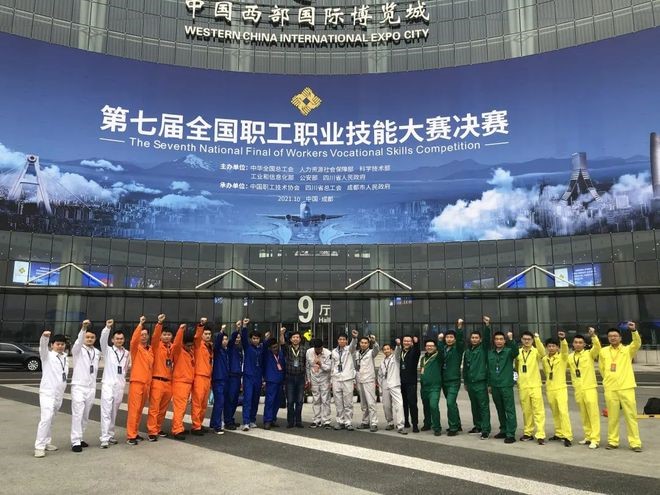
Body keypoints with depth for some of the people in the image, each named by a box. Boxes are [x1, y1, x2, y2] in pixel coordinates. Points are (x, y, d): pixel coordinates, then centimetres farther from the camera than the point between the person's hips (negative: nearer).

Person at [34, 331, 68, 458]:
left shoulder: (65, 358, 11)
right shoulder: (47, 355, -6)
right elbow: (42, 346, -26)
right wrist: (44, 337, -46)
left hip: (59, 393, 6)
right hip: (47, 392, -6)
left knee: (51, 419, 14)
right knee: (46, 418, -15)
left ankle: (46, 442, 24)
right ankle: (39, 446, -12)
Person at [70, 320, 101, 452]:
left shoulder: (97, 352, 11)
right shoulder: (78, 350, -6)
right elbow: (78, 342, -29)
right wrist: (83, 329, -47)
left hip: (91, 387, 5)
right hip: (78, 386, -5)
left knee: (86, 415, 11)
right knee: (77, 414, -10)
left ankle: (80, 438, 22)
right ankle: (75, 442, -8)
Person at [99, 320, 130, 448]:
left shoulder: (127, 353, 11)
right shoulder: (108, 350, 0)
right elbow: (103, 340, -18)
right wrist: (107, 328, -32)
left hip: (120, 385, 4)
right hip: (108, 384, -4)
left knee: (114, 412, 11)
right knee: (106, 411, -9)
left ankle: (110, 435, 21)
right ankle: (104, 438, -9)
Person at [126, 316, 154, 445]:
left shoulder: (151, 349, 12)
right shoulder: (136, 347, -2)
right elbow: (134, 339, -23)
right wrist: (140, 324, -29)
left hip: (147, 383, 6)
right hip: (136, 381, -5)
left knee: (140, 409, 11)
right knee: (134, 409, -7)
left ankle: (135, 433, 20)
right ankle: (130, 436, -3)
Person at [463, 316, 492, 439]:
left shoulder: (483, 348, 0)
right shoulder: (467, 351, 14)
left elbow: (487, 338, -19)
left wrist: (487, 326, -33)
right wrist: (465, 382, 19)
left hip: (481, 382, -6)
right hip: (470, 383, 6)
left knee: (484, 407, -6)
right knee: (474, 406, 14)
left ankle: (485, 430, -5)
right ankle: (477, 426, 26)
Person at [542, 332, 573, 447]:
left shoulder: (562, 357, -5)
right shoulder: (544, 359, 7)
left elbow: (565, 349, -27)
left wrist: (563, 339, -44)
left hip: (561, 389, -5)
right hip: (549, 389, 5)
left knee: (563, 411, -13)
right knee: (555, 413, 12)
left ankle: (567, 436, -10)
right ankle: (559, 433, 22)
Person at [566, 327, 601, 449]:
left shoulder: (589, 354, -3)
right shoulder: (570, 357, 9)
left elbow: (597, 347, -23)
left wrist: (593, 335, -34)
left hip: (590, 388, -4)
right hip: (577, 389, 4)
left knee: (593, 414, -5)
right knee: (584, 415, 10)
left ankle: (595, 439, -2)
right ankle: (588, 436, 20)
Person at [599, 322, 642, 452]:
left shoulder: (628, 350, 2)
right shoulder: (603, 351, 7)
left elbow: (637, 344, -19)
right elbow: (601, 368, 17)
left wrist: (634, 330, -34)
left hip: (626, 387, -2)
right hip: (610, 389, 2)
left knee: (631, 415, 0)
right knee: (612, 416, 8)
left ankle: (635, 442, 9)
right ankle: (612, 441, 17)